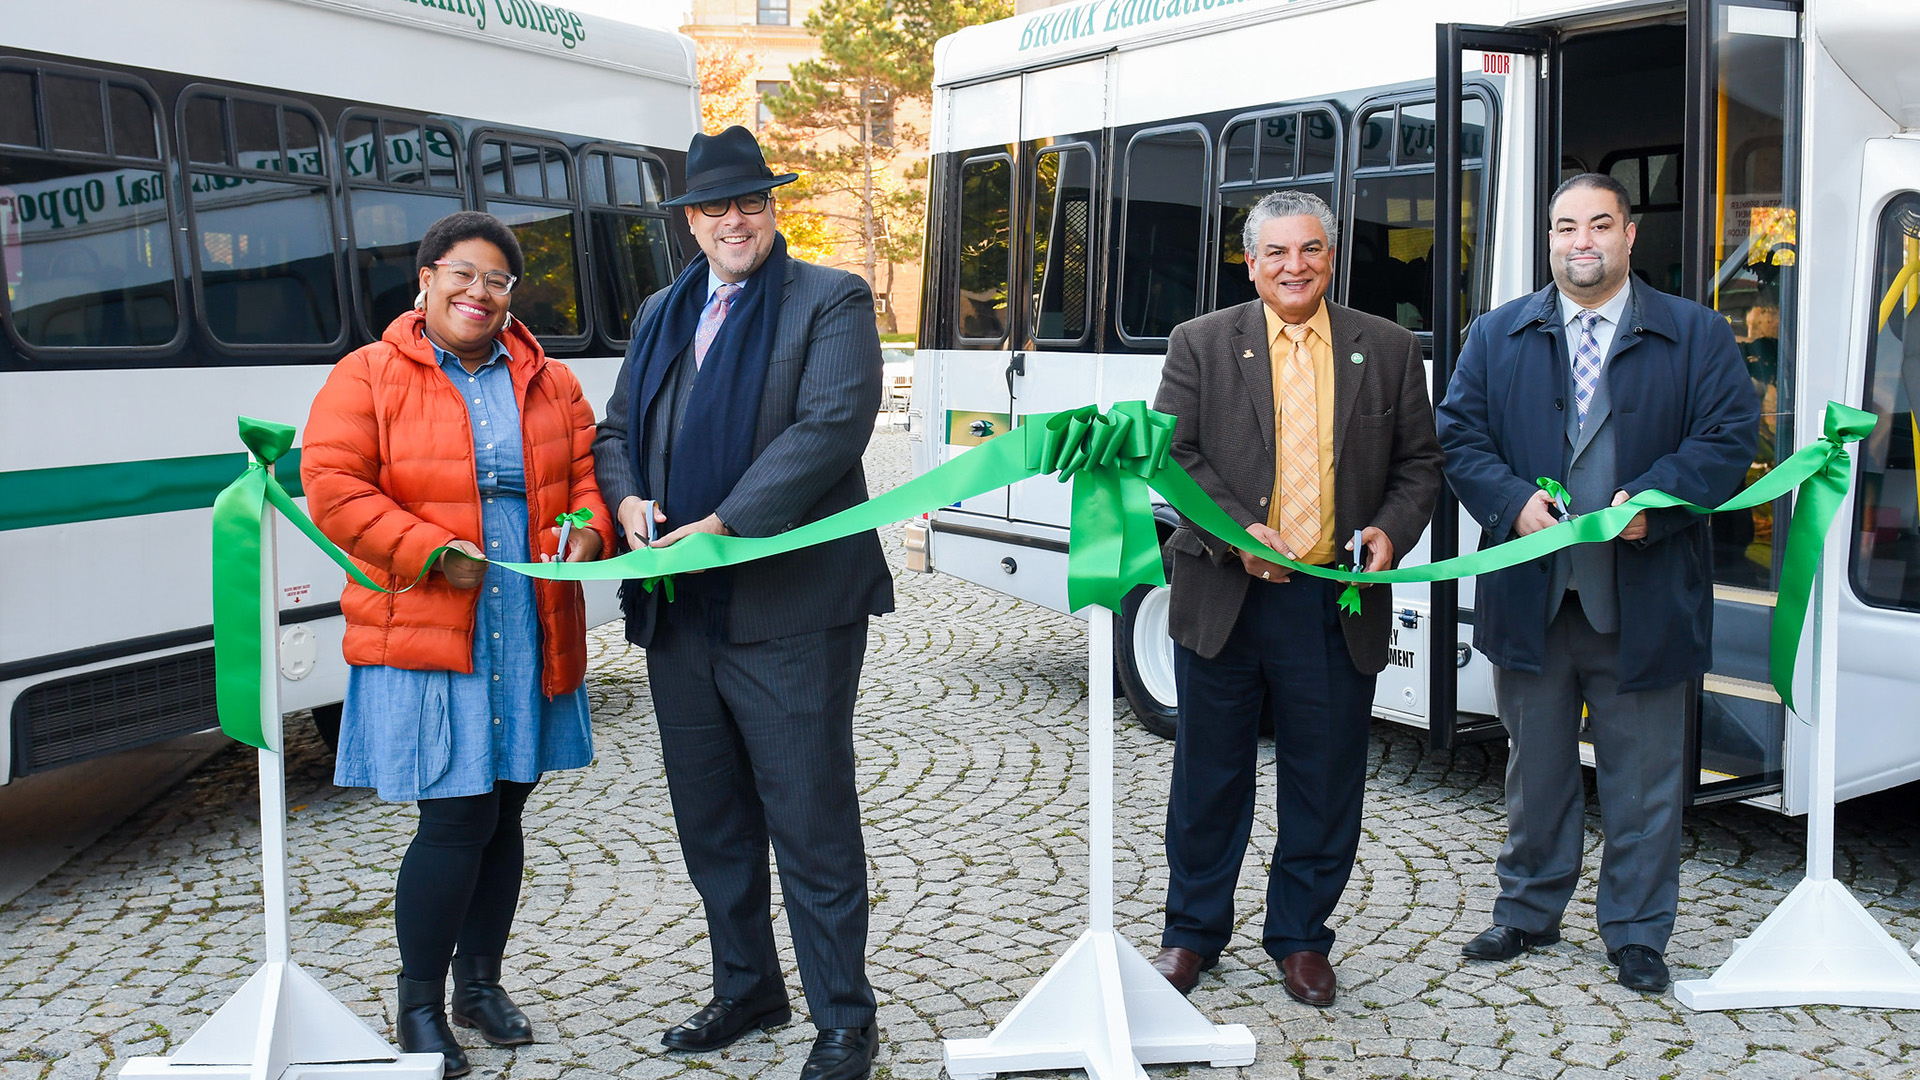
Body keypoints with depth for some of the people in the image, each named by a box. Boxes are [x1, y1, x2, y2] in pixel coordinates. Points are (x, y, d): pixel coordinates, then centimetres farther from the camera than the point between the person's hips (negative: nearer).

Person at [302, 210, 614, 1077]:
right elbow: (333, 487, -9)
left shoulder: (549, 383, 12)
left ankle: (479, 982, 30)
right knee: (455, 821, -7)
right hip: (423, 637, -5)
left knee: (501, 815, 13)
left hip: (529, 635, 5)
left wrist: (587, 532, -6)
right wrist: (431, 552, -17)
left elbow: (585, 472, 15)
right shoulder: (367, 378, -2)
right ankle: (418, 1005, 13)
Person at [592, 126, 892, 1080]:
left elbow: (833, 427, -16)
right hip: (678, 609, 7)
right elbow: (617, 428, 19)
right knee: (710, 820, 17)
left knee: (810, 822, -1)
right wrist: (627, 502, -4)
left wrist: (720, 525, -21)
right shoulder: (660, 313, 18)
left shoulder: (831, 301, -3)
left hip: (789, 609, -7)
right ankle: (746, 990, 34)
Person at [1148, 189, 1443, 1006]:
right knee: (1210, 775, 10)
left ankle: (1300, 937, 25)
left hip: (1337, 602, 1)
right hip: (1224, 595, -1)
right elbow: (1171, 453, -3)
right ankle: (1192, 931, 26)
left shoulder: (1389, 350, 8)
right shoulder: (1200, 344, 3)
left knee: (1325, 779, 8)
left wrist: (1391, 532, -9)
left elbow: (1419, 464, 10)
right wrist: (1237, 532, -16)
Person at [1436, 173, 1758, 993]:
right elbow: (1460, 436, 3)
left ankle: (1636, 932, 22)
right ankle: (1529, 911, 30)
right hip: (1530, 592, 2)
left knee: (1642, 778, 7)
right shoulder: (1497, 336, 9)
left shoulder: (1695, 334, 4)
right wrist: (1513, 502, -14)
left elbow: (1730, 439, -3)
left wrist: (1654, 500, -18)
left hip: (1644, 597, -1)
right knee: (1535, 765, 15)